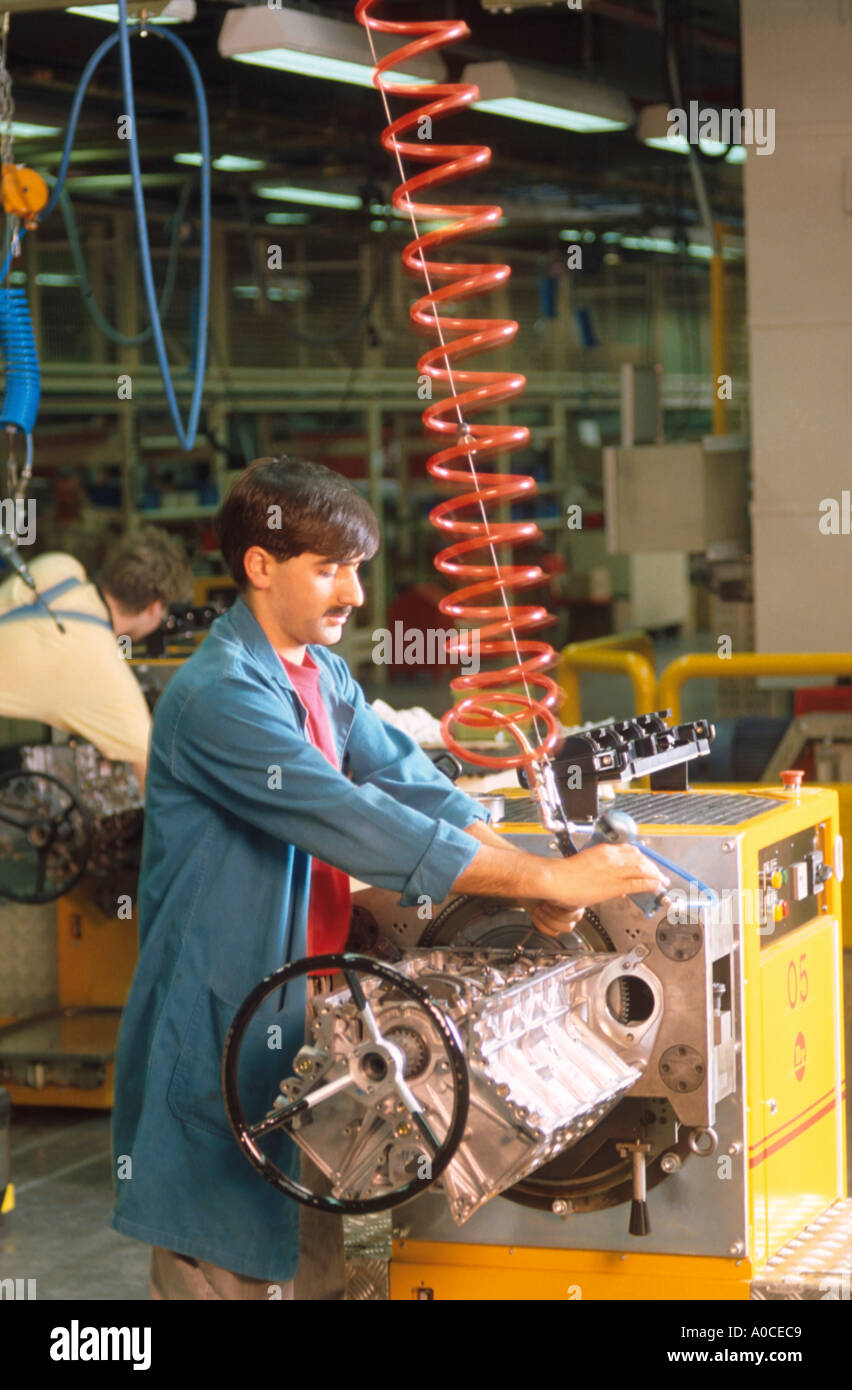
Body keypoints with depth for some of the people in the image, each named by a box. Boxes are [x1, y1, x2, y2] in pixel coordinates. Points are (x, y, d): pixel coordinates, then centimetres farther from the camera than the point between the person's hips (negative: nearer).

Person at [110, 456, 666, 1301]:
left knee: (313, 1260, 17)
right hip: (225, 1021, -9)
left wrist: (526, 876, -16)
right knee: (237, 1270, 0)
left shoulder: (322, 674, 10)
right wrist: (549, 880, -28)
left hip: (305, 1007, 9)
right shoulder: (218, 698, -22)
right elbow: (359, 825, -28)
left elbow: (406, 780, 1)